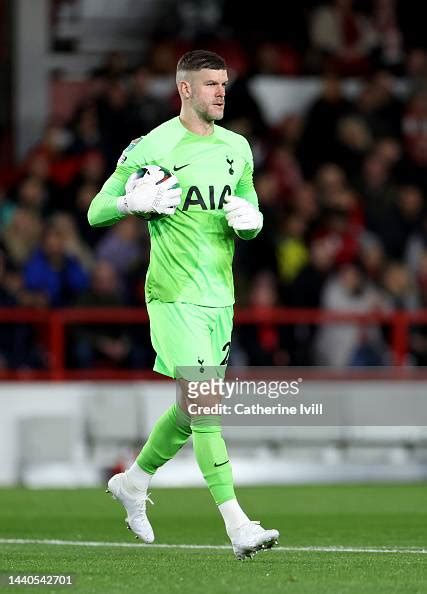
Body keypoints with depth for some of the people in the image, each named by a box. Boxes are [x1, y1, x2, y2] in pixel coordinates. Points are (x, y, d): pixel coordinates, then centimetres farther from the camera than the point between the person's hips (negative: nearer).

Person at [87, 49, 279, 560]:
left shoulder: (237, 148, 12)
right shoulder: (152, 148, -6)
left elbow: (251, 223, 20)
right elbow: (96, 212, -1)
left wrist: (248, 220, -3)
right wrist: (134, 202, -20)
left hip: (219, 297, 7)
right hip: (174, 296, -7)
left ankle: (133, 480, 37)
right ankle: (237, 526, -17)